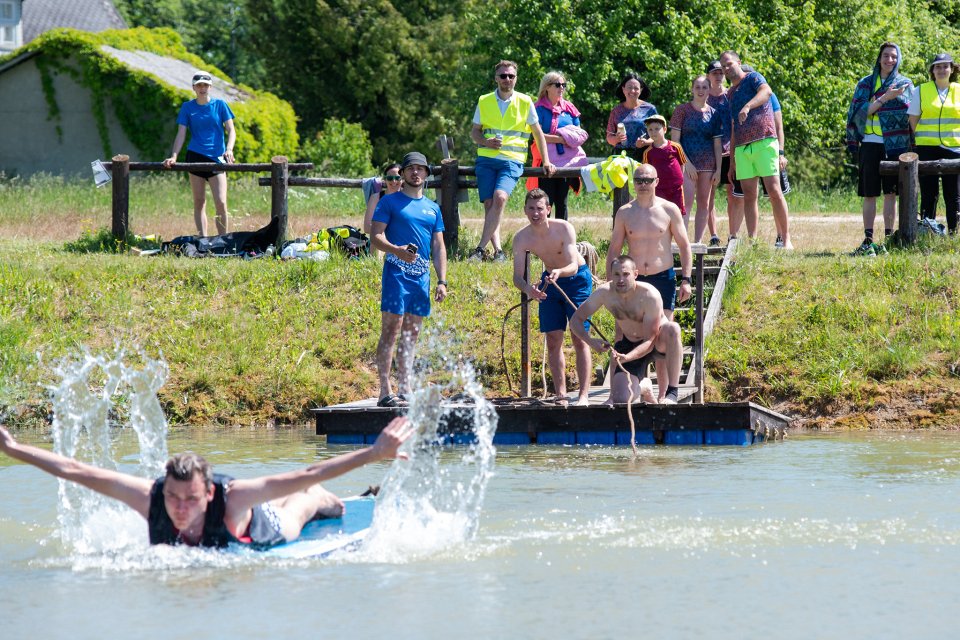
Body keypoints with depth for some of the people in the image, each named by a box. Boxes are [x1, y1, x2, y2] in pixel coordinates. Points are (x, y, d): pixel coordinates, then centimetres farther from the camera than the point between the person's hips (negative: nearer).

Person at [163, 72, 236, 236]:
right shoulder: (188, 107, 6)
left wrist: (229, 149, -17)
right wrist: (174, 157, -9)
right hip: (195, 156, 1)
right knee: (199, 202, 3)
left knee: (221, 203, -11)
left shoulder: (220, 105, 3)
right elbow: (181, 135, 4)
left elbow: (231, 130, 1)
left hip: (217, 158, -1)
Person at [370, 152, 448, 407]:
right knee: (391, 330, -11)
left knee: (412, 334, 7)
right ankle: (385, 392, -13)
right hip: (397, 273, -5)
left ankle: (405, 390, 11)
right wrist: (397, 250, -24)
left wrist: (442, 281, 7)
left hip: (422, 276, 5)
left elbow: (439, 247, 18)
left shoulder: (432, 208, 18)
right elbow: (375, 236, -5)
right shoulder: (390, 202, 3)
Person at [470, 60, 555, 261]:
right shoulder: (484, 101, 10)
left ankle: (481, 249, -27)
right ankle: (498, 251, -5)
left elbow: (538, 133, 14)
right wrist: (486, 142, -7)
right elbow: (474, 132, 14)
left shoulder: (525, 102, 6)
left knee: (500, 197, -24)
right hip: (486, 159, 3)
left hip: (512, 161, -3)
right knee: (489, 203, -8)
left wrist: (546, 160, 11)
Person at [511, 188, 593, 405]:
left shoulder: (564, 229, -26)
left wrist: (560, 272, -55)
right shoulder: (521, 238, -16)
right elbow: (517, 276, -18)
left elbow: (573, 266, -32)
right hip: (550, 282, 4)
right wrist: (527, 288, -40)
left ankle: (584, 395, -13)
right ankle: (561, 395, 6)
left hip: (576, 280, -4)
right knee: (553, 340, 0)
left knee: (579, 337, -10)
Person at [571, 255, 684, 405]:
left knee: (672, 329, -41)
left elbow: (650, 341, -29)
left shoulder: (650, 296, -29)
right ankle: (643, 387, 24)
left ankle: (672, 392, -32)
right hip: (630, 345, 4)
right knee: (620, 400, -16)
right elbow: (576, 320, -9)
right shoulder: (604, 293, -17)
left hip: (656, 342, -4)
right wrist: (589, 341, -29)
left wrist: (626, 357, -47)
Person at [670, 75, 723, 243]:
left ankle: (698, 241, 9)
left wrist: (718, 169, 4)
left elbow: (717, 143, 10)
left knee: (704, 203, 4)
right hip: (687, 162, -4)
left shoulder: (713, 114, 10)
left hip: (707, 164, 4)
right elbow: (675, 139, -3)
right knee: (686, 201, -15)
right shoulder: (682, 110, 0)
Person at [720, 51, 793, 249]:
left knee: (774, 191, -11)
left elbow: (766, 91, -21)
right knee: (749, 195, 3)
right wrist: (731, 160, 19)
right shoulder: (730, 94, 22)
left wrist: (748, 106, -36)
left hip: (763, 142, -7)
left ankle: (786, 239, -11)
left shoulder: (752, 78, 3)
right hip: (741, 147, 7)